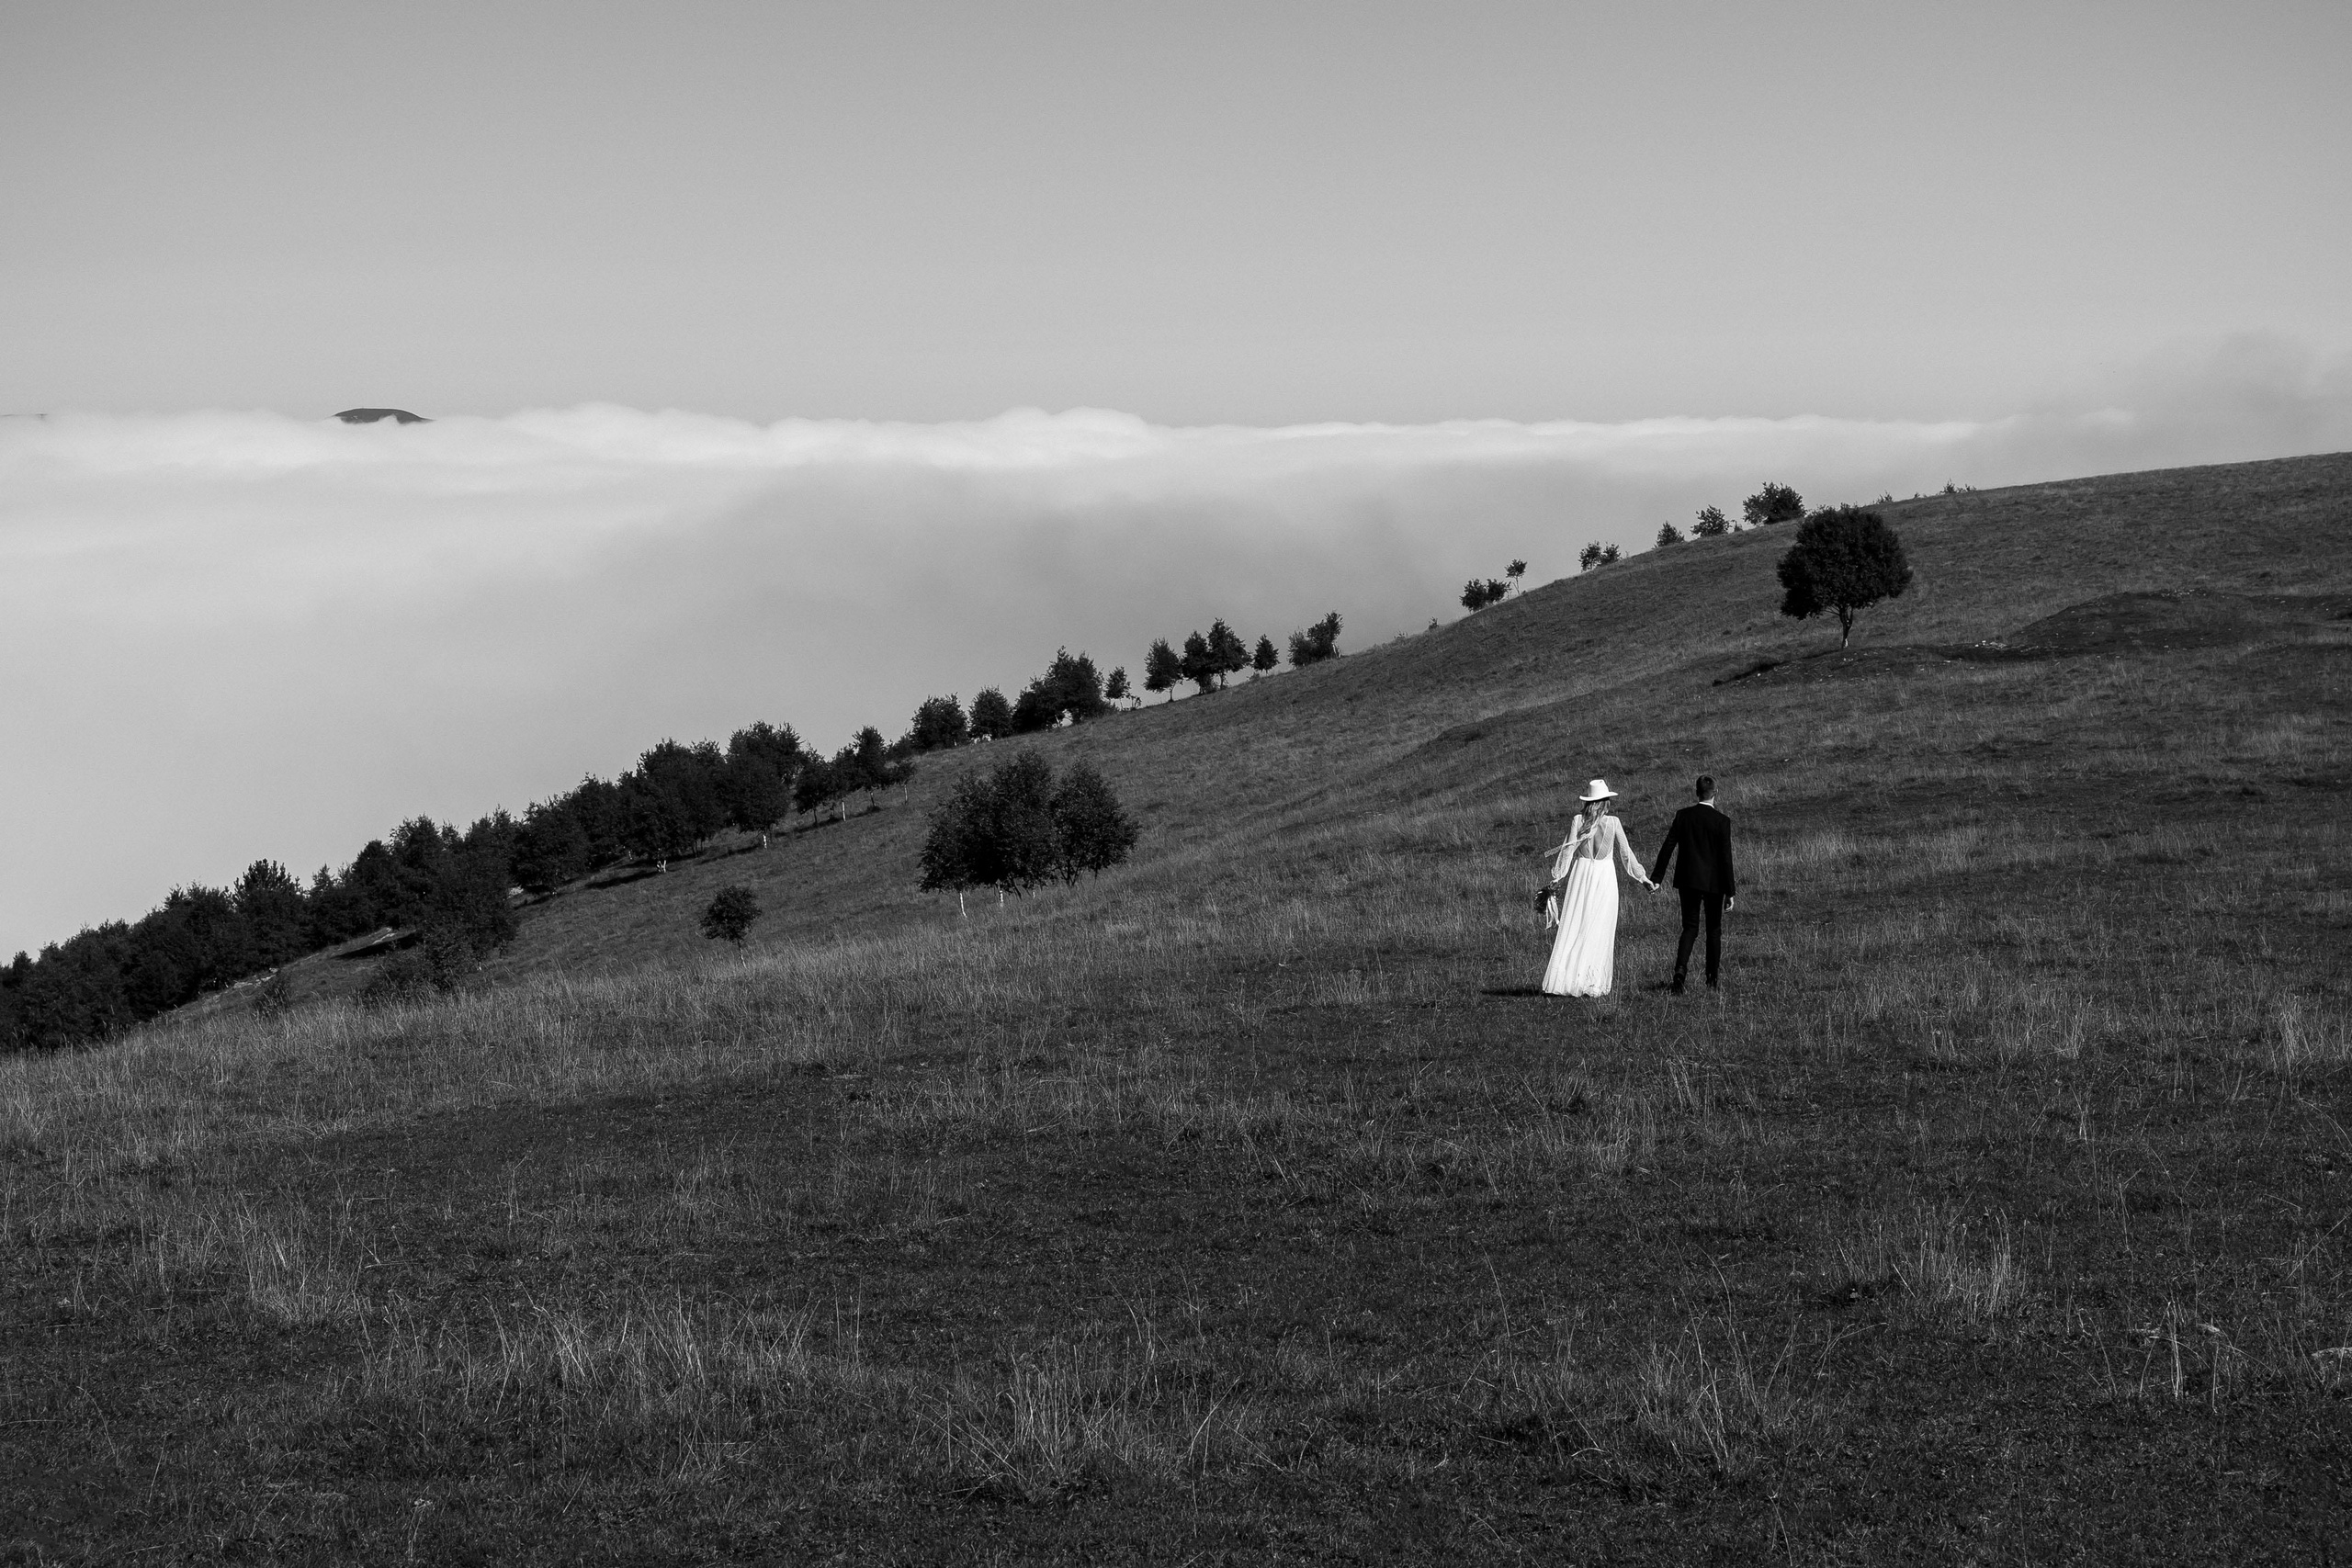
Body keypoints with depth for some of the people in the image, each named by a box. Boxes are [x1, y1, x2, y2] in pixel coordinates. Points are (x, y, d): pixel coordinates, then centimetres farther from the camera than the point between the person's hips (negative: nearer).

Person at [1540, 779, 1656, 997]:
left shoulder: (1579, 821, -2)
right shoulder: (1613, 823, -4)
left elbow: (1568, 850, -3)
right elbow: (1625, 853, 2)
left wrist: (1557, 878, 4)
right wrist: (1642, 878, 13)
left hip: (1580, 874, 1)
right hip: (1605, 875, -1)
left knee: (1572, 928, 4)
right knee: (1598, 931, 4)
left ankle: (1561, 980, -1)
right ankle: (1592, 984, 2)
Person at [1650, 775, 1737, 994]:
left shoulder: (1683, 816, -3)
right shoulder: (1721, 821, -10)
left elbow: (1667, 847, -3)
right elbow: (1726, 858, -10)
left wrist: (1656, 878, 2)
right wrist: (1730, 892, -5)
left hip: (1688, 881, 2)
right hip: (1713, 883, -2)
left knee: (1690, 928, 8)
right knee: (1714, 930, 13)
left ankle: (1680, 971, -15)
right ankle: (1711, 981, 17)